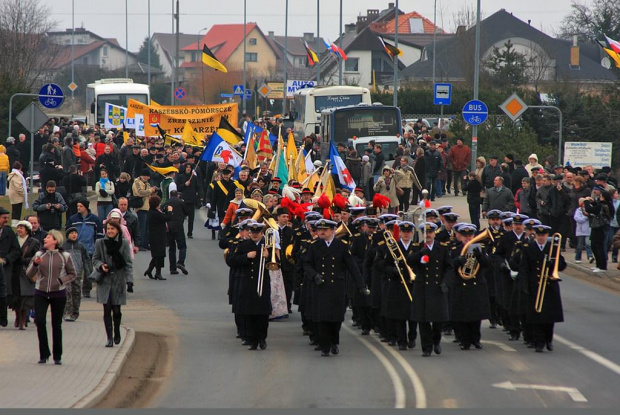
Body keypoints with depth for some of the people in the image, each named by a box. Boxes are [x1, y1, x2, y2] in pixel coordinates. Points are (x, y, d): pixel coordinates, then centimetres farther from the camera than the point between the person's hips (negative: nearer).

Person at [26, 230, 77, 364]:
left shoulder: (64, 256, 0)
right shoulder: (39, 255, 5)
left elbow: (72, 274, 8)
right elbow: (29, 274, 4)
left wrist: (62, 281, -9)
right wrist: (35, 264, -15)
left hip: (58, 293, -1)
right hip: (41, 293, 1)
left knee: (57, 324, 4)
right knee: (40, 320, -13)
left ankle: (57, 356, 16)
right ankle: (44, 353, -1)